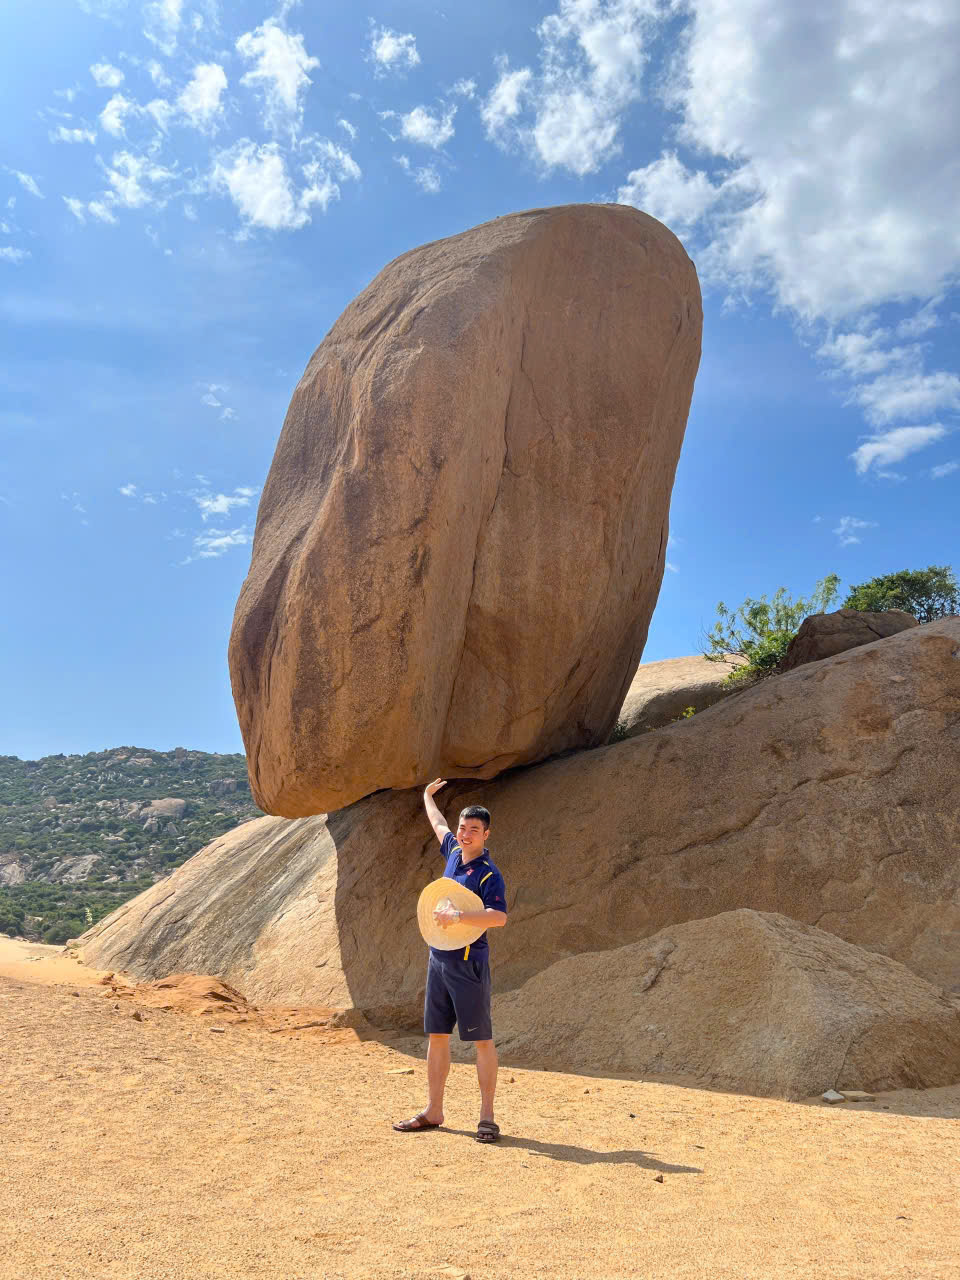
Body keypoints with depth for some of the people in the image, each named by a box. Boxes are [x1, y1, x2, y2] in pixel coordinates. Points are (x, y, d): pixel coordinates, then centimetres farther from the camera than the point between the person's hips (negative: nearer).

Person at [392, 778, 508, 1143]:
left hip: (469, 963, -7)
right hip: (438, 959, 7)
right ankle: (433, 1111, 23)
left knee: (481, 1040, 1)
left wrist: (457, 916, -30)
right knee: (437, 1036, 12)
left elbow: (499, 917, -26)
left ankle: (487, 1116, 9)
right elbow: (438, 824, 28)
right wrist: (427, 797, 43)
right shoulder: (453, 852, 9)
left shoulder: (489, 874, -12)